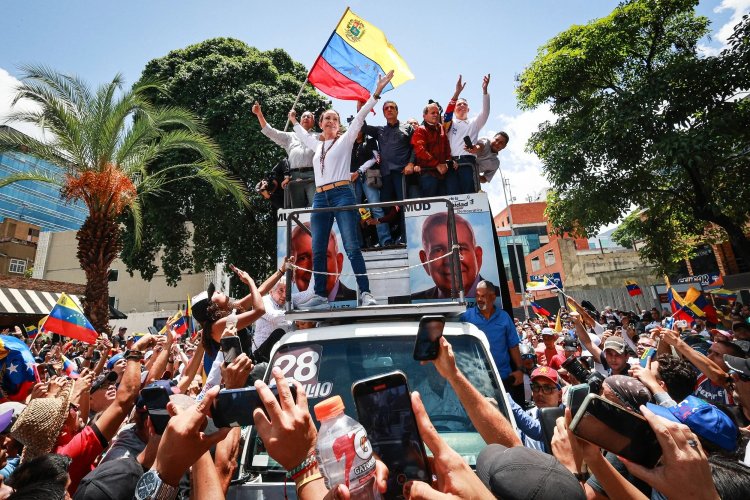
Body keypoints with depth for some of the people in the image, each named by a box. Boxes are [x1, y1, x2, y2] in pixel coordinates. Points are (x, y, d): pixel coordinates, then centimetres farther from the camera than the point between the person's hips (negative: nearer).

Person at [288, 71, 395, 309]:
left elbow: (360, 117, 4)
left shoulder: (345, 140, 11)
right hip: (320, 199, 6)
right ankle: (320, 295, 9)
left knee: (351, 247, -13)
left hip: (342, 195, -5)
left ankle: (365, 292, -10)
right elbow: (304, 135, 46)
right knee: (318, 251, 1)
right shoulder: (317, 145, 25)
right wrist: (294, 121, 57)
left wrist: (376, 93, -1)